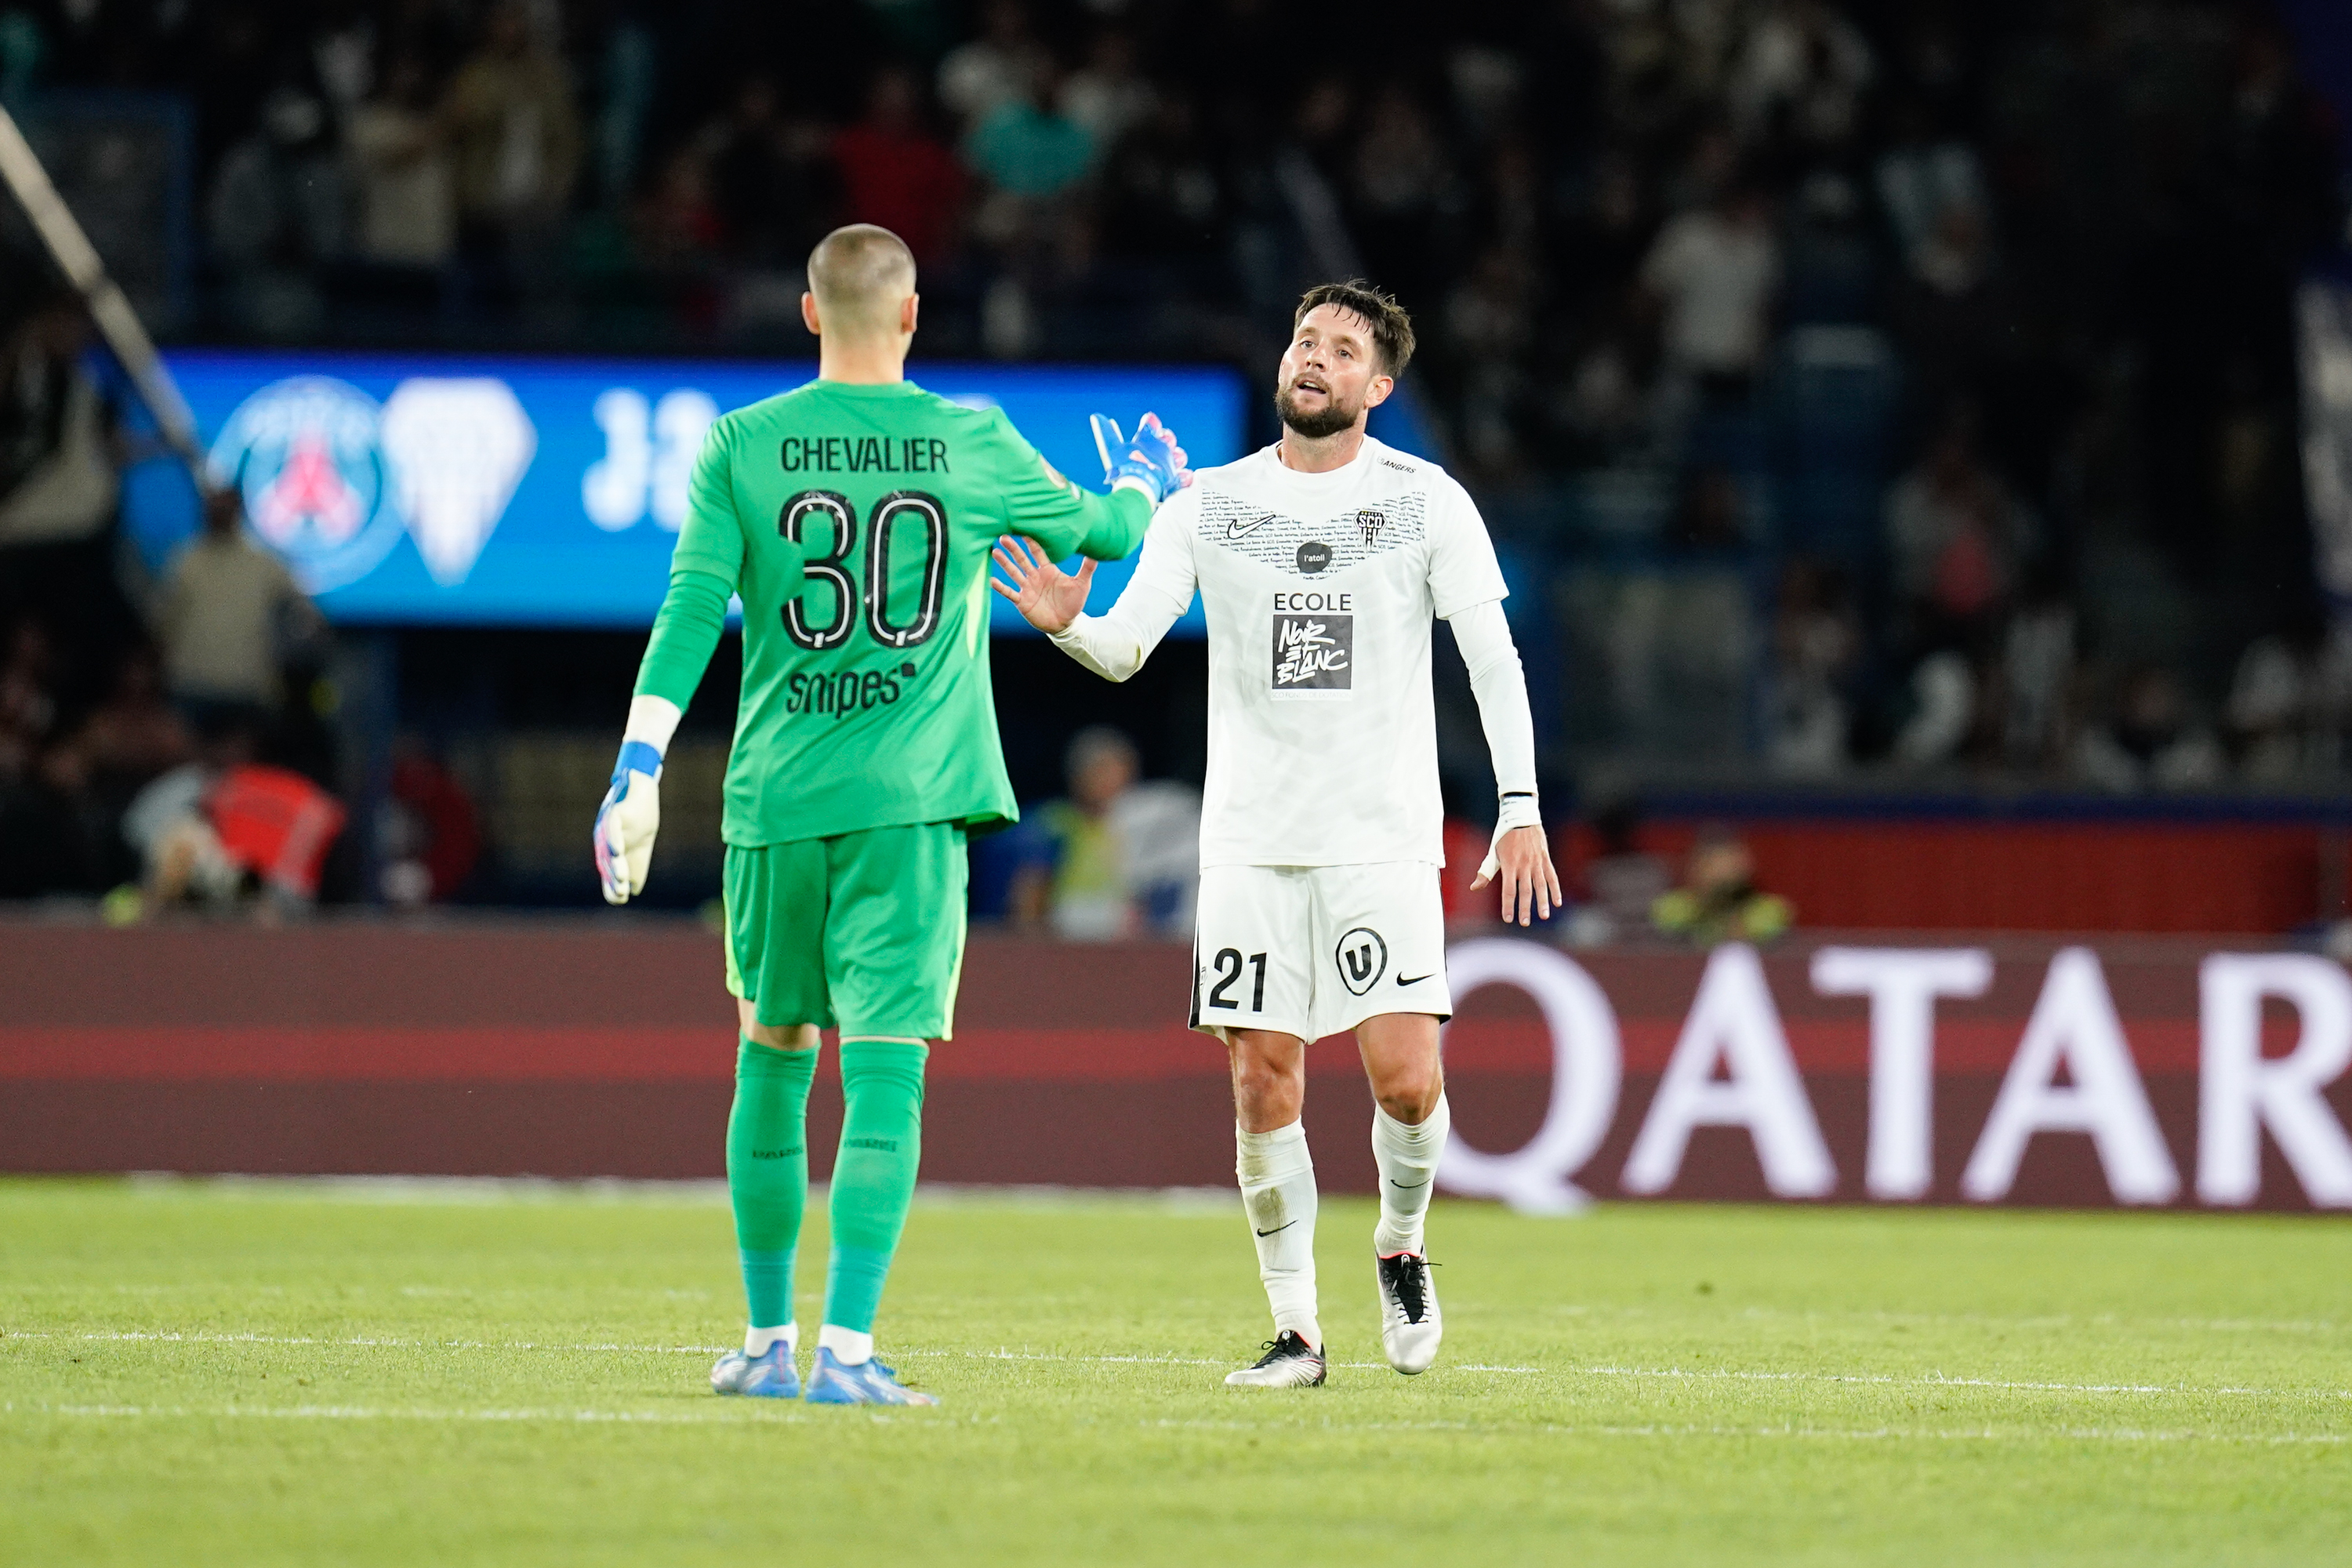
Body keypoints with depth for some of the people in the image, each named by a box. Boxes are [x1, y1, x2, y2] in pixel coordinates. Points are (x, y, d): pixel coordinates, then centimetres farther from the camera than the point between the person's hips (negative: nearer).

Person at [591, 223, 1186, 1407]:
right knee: (884, 1069, -5)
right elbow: (1097, 530, 18)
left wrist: (637, 775, -5)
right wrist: (1145, 486, 41)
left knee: (774, 1059, 15)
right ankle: (847, 1350, -16)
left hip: (775, 797, 2)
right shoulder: (972, 447, 2)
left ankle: (769, 1342, 21)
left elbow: (691, 611, -5)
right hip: (912, 799, -2)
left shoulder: (742, 448, 2)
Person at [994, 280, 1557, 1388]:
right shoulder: (1209, 506, 5)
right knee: (1265, 1086, -2)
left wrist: (1521, 808, -8)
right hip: (1251, 838, 2)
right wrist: (1068, 626, -25)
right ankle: (1295, 1330, 8)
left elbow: (1492, 656, 0)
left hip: (1384, 837, -2)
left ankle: (1400, 1248, 17)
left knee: (1406, 1079, -13)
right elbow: (1126, 648, -1)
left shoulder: (1426, 501, 1)